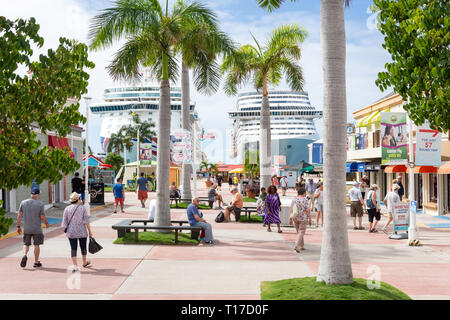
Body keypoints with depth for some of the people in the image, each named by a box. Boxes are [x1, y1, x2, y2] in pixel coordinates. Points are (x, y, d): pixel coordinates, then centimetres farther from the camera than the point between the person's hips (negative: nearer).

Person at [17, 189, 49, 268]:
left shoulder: (23, 202, 0)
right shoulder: (40, 204, -10)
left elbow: (19, 215, 0)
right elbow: (43, 217, -10)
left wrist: (18, 226, 7)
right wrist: (46, 224, 9)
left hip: (26, 229, 2)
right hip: (37, 229, -2)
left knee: (26, 244, 14)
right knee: (37, 245, 9)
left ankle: (24, 255, -12)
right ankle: (36, 262, 13)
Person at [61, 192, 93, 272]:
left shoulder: (67, 209, -1)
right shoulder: (82, 208, -5)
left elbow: (64, 222, 1)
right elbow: (86, 221, -7)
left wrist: (65, 230, 14)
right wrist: (90, 231, -2)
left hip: (71, 232, 1)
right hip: (82, 231, -1)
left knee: (73, 248, 1)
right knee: (83, 247, 16)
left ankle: (75, 266, -8)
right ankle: (84, 263, 34)